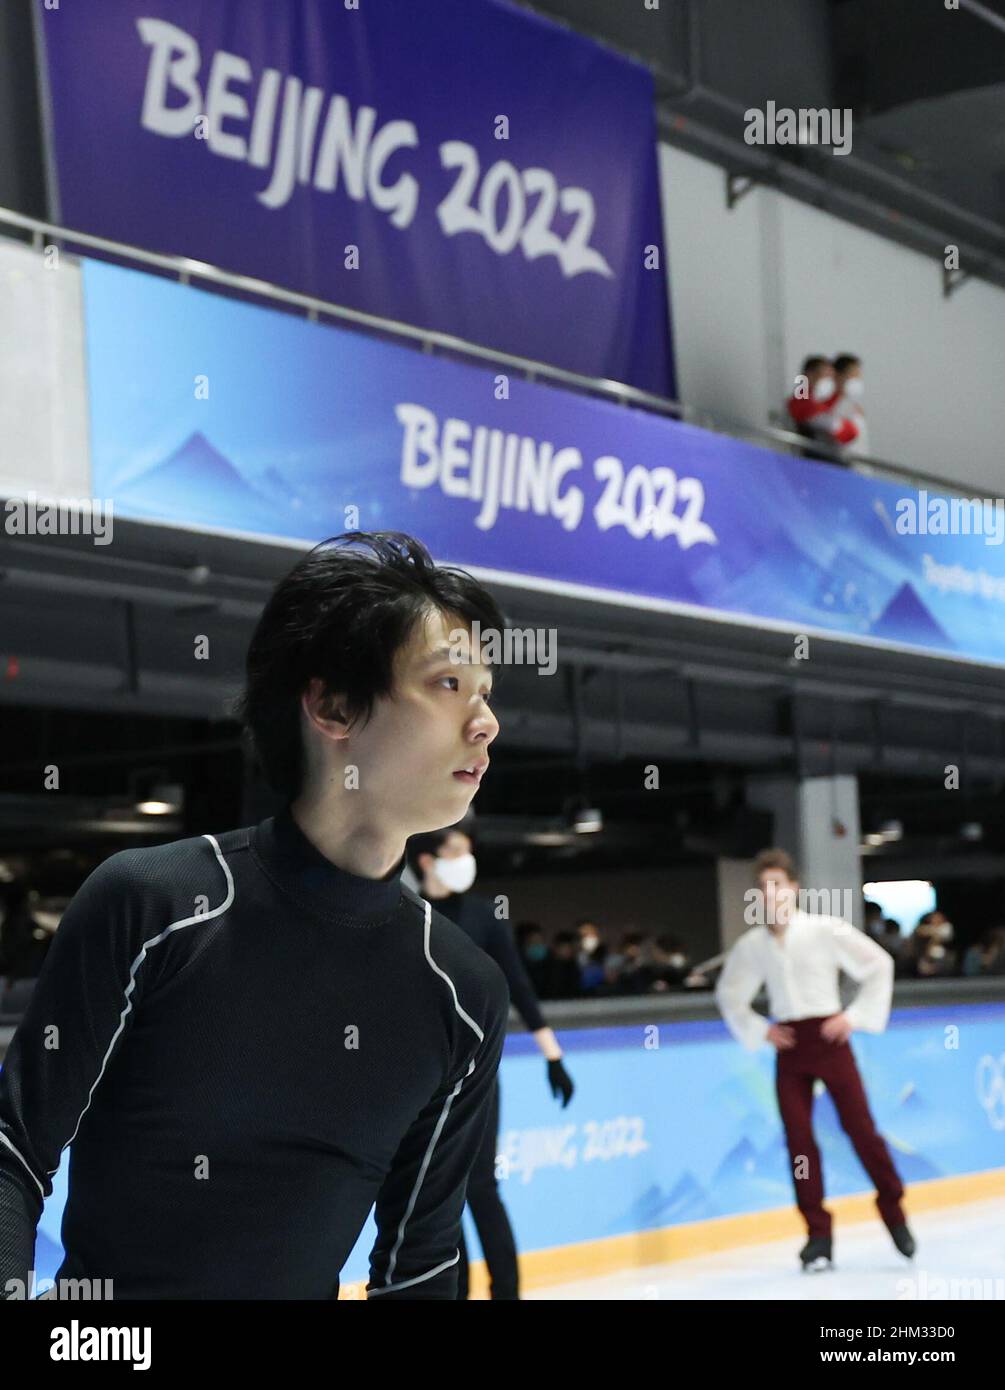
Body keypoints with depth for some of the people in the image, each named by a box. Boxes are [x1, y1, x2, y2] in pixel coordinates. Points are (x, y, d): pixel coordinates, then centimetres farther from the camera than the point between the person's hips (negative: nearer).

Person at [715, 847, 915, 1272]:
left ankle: (893, 1211, 16)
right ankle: (818, 1233, 4)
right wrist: (758, 1030, 4)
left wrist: (856, 1015, -5)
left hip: (828, 1037, -3)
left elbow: (879, 964, 0)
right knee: (798, 1138, -2)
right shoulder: (751, 945, 3)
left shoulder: (825, 930, -6)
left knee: (860, 1127, -2)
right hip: (788, 1046, 3)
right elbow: (729, 994, 17)